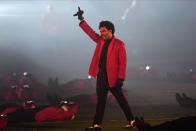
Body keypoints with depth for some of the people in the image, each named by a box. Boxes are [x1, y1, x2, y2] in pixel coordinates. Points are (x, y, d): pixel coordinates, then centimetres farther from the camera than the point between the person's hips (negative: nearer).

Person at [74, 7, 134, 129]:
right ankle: (97, 124, 12)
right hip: (101, 76, 6)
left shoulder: (119, 44, -9)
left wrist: (121, 78, -17)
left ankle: (131, 120, 15)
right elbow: (90, 31, 13)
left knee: (121, 99, 4)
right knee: (101, 101, 8)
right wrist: (81, 20, 6)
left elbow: (123, 62, -12)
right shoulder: (100, 41, 9)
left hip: (113, 77, -6)